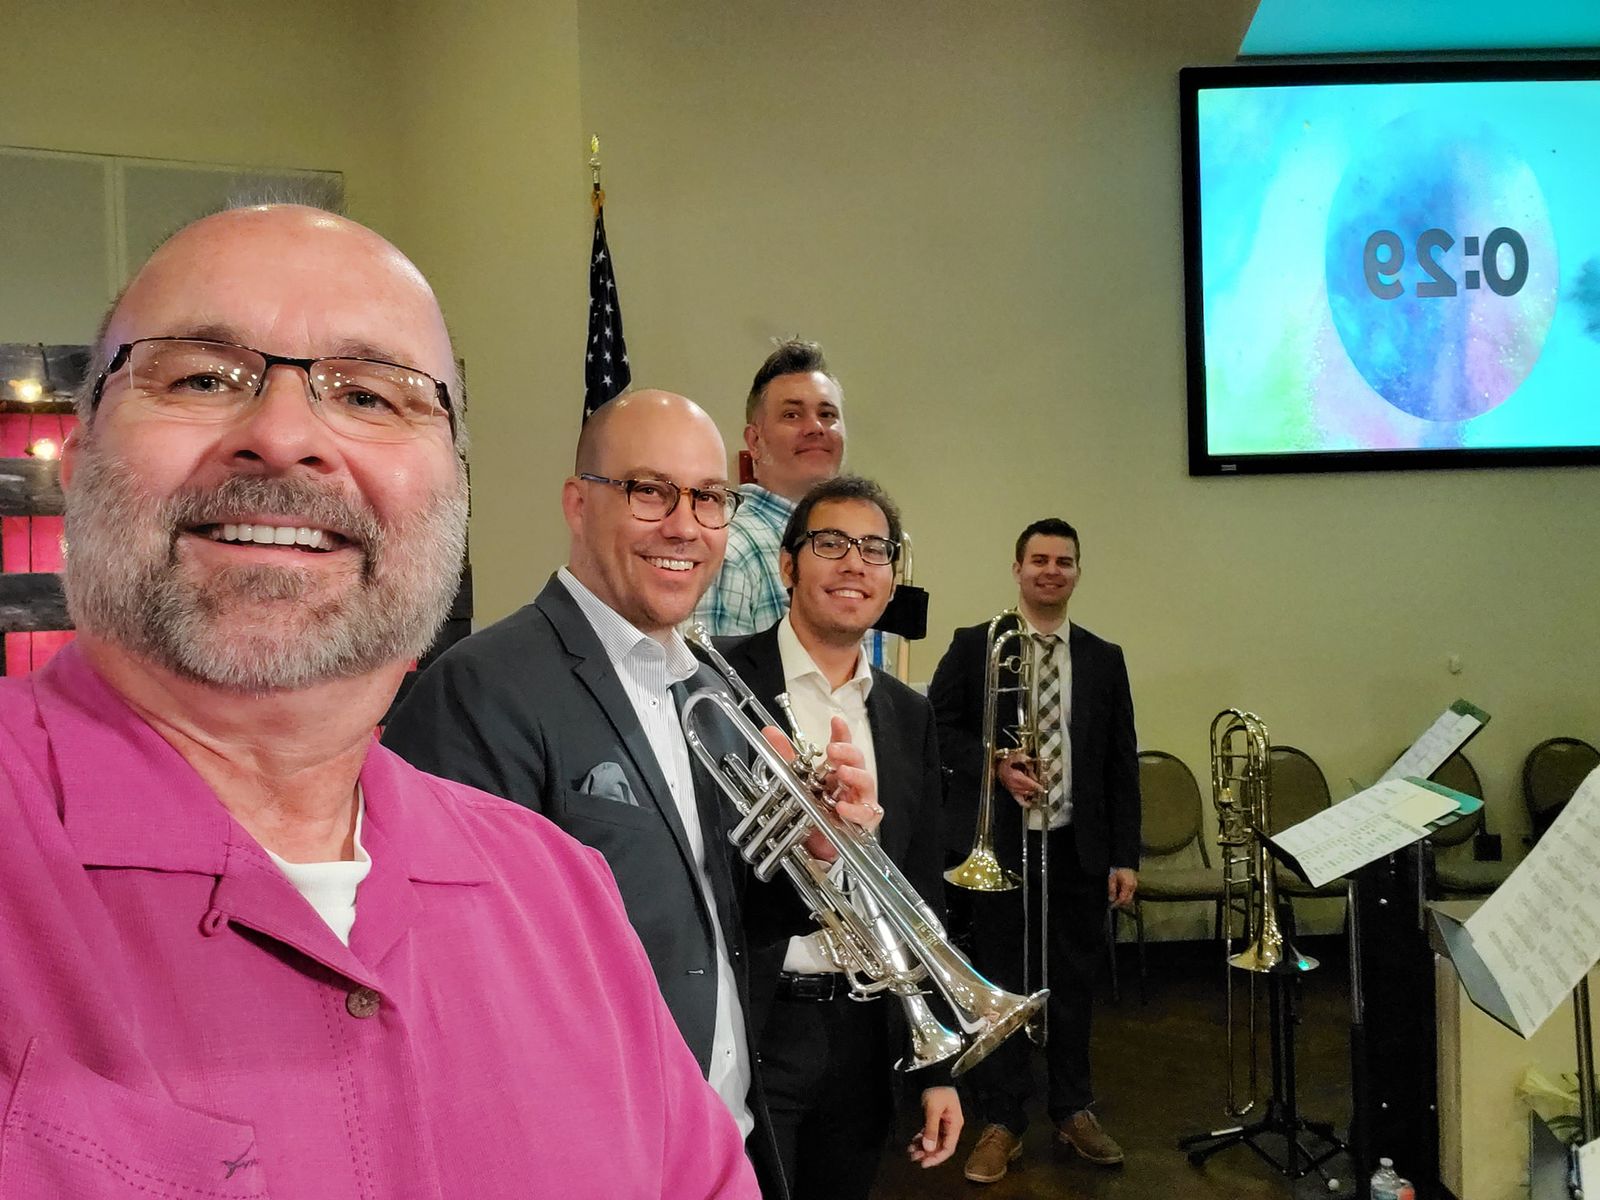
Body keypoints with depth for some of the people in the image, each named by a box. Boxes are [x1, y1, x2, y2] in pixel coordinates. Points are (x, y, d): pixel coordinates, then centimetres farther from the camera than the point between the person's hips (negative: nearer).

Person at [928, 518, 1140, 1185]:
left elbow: (1122, 763, 7)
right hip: (998, 845, -2)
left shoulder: (1104, 659, 7)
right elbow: (937, 727, 0)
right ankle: (1001, 1122, 20)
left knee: (1074, 981, 12)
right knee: (999, 982, 7)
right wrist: (993, 765, -16)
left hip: (1078, 848, 2)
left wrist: (1125, 855, 3)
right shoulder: (973, 647, 0)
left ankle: (1073, 1110, 29)